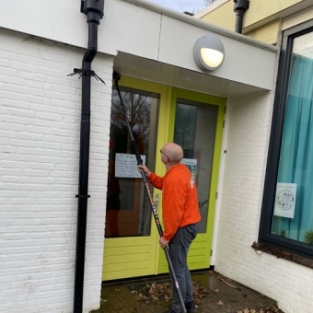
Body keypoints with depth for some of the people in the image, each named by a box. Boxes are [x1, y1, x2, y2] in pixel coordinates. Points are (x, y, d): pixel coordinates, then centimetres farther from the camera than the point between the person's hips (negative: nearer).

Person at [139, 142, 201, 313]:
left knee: (177, 268, 1)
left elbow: (173, 212, -25)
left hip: (183, 227, -10)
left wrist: (166, 236, -17)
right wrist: (150, 175, 8)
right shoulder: (181, 169, 5)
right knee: (181, 265, 20)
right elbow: (165, 185, 20)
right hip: (189, 223, 10)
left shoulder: (174, 178, -26)